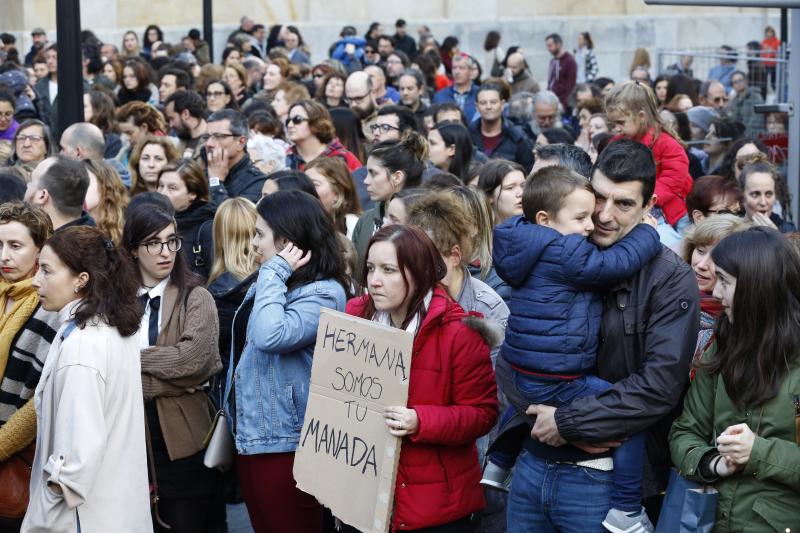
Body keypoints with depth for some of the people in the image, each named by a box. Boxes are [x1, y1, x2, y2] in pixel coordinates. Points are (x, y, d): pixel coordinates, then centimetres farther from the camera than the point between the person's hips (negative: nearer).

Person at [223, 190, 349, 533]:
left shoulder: (322, 293, -17)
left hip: (285, 444, -9)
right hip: (250, 435, 9)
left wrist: (275, 274, -23)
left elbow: (270, 337, -33)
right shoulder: (269, 283, 11)